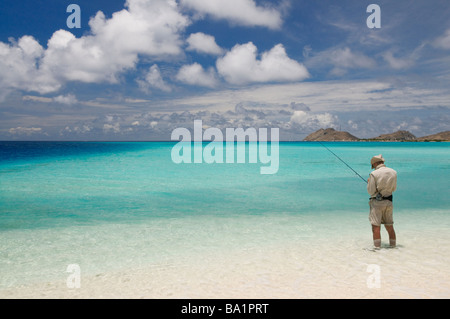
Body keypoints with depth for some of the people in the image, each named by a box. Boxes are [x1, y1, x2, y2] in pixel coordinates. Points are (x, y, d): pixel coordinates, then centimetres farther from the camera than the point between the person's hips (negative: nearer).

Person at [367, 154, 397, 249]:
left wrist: (368, 182, 7)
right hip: (389, 202, 5)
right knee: (390, 227, 14)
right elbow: (394, 188, 14)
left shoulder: (374, 174, -13)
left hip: (377, 202, -5)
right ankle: (393, 246, 21)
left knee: (376, 227, -1)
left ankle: (377, 247, -2)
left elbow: (371, 191, -11)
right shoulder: (393, 172, 4)